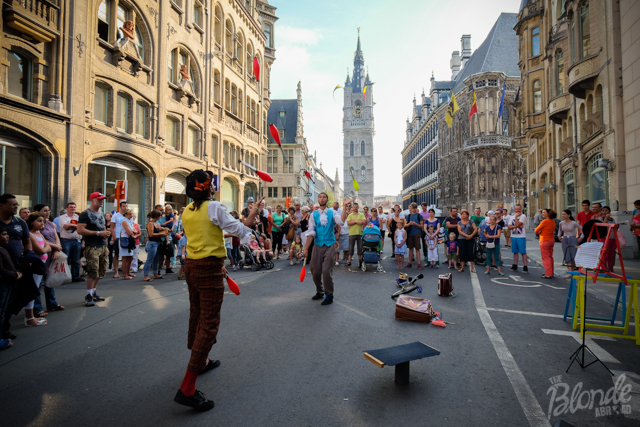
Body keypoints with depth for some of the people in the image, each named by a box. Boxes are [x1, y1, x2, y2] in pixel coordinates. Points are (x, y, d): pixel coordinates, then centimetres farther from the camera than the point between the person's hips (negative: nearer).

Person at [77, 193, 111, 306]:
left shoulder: (102, 214, 19)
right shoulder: (85, 214, -6)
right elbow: (80, 230, -16)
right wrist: (98, 233, -17)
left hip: (103, 247, 8)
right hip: (92, 247, -8)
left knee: (101, 272, 11)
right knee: (93, 272, -8)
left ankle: (94, 292, 23)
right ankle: (89, 295, 2)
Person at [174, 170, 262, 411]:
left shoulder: (187, 211, 9)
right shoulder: (214, 207, -13)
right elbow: (239, 230, -10)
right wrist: (251, 218, 8)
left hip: (191, 265, 8)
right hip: (209, 269, -8)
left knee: (196, 316, 22)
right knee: (209, 324, -4)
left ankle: (200, 361, 45)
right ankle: (187, 389, -4)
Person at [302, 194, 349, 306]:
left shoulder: (332, 213, 2)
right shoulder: (314, 214, 4)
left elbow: (341, 221, -19)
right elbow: (311, 232, -1)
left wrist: (345, 207, -22)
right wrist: (306, 248, -5)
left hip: (329, 245, -2)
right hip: (318, 245, 2)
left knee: (327, 271, -7)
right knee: (315, 271, 8)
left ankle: (329, 295, 11)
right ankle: (319, 292, 32)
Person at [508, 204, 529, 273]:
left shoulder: (523, 216, -6)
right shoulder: (512, 217, 12)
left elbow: (517, 224, -18)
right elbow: (509, 227, 2)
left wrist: (516, 217, -9)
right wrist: (516, 226, -13)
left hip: (521, 237, -6)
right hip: (513, 237, 6)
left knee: (523, 252, -5)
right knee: (515, 252, 12)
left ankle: (525, 267, -2)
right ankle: (515, 266, 20)